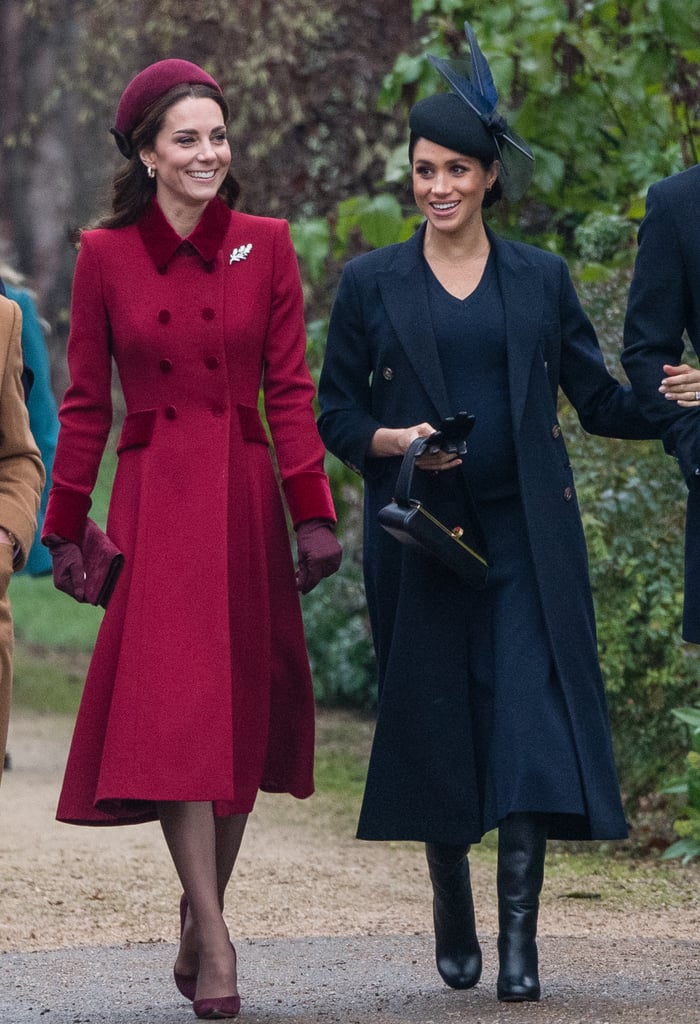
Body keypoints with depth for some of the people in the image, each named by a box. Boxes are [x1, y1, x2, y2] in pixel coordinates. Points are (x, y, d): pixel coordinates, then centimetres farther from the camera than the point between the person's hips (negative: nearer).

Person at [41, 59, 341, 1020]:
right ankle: (212, 942, -12)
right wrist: (67, 527, 5)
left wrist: (314, 511, -4)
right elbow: (85, 402, 5)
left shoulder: (265, 245, 3)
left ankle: (201, 916, 21)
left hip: (244, 497, 2)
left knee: (238, 716, 5)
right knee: (173, 712, -12)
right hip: (153, 502, -2)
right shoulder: (106, 256, 1)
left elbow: (289, 388, 3)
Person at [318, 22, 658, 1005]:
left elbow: (600, 400, 8)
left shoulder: (540, 279, 7)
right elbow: (335, 414, 6)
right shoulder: (371, 283, 5)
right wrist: (397, 442, -14)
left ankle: (519, 938, -13)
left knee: (530, 719, -11)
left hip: (527, 535, 0)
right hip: (419, 539, 0)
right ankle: (452, 910, 26)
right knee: (434, 726, 4)